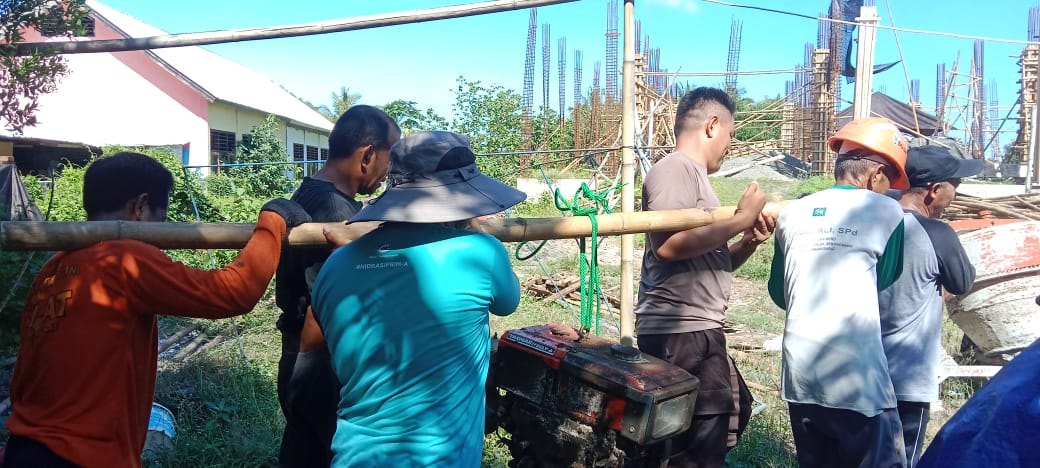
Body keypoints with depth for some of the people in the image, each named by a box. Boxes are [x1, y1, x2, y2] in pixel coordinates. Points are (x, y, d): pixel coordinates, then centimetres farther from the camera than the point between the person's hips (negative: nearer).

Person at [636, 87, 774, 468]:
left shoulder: (695, 175, 19)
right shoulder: (676, 169, -11)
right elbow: (669, 245, -27)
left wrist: (749, 243, 3)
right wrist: (742, 219, -17)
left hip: (699, 330, 11)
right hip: (679, 332, -11)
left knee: (735, 410, 25)